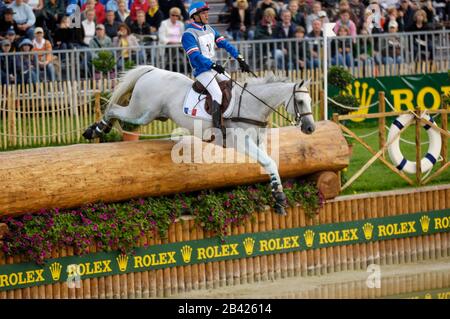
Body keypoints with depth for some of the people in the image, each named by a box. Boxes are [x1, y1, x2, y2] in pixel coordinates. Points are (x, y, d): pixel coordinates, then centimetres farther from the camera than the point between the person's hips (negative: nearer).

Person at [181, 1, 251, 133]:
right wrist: (213, 65, -35)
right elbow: (195, 56, -23)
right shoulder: (188, 34, -12)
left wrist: (239, 58, -4)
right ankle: (217, 127, -26)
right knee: (218, 95, -25)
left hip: (215, 67, 8)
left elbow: (225, 44, 7)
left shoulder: (209, 29, 13)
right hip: (202, 71, -8)